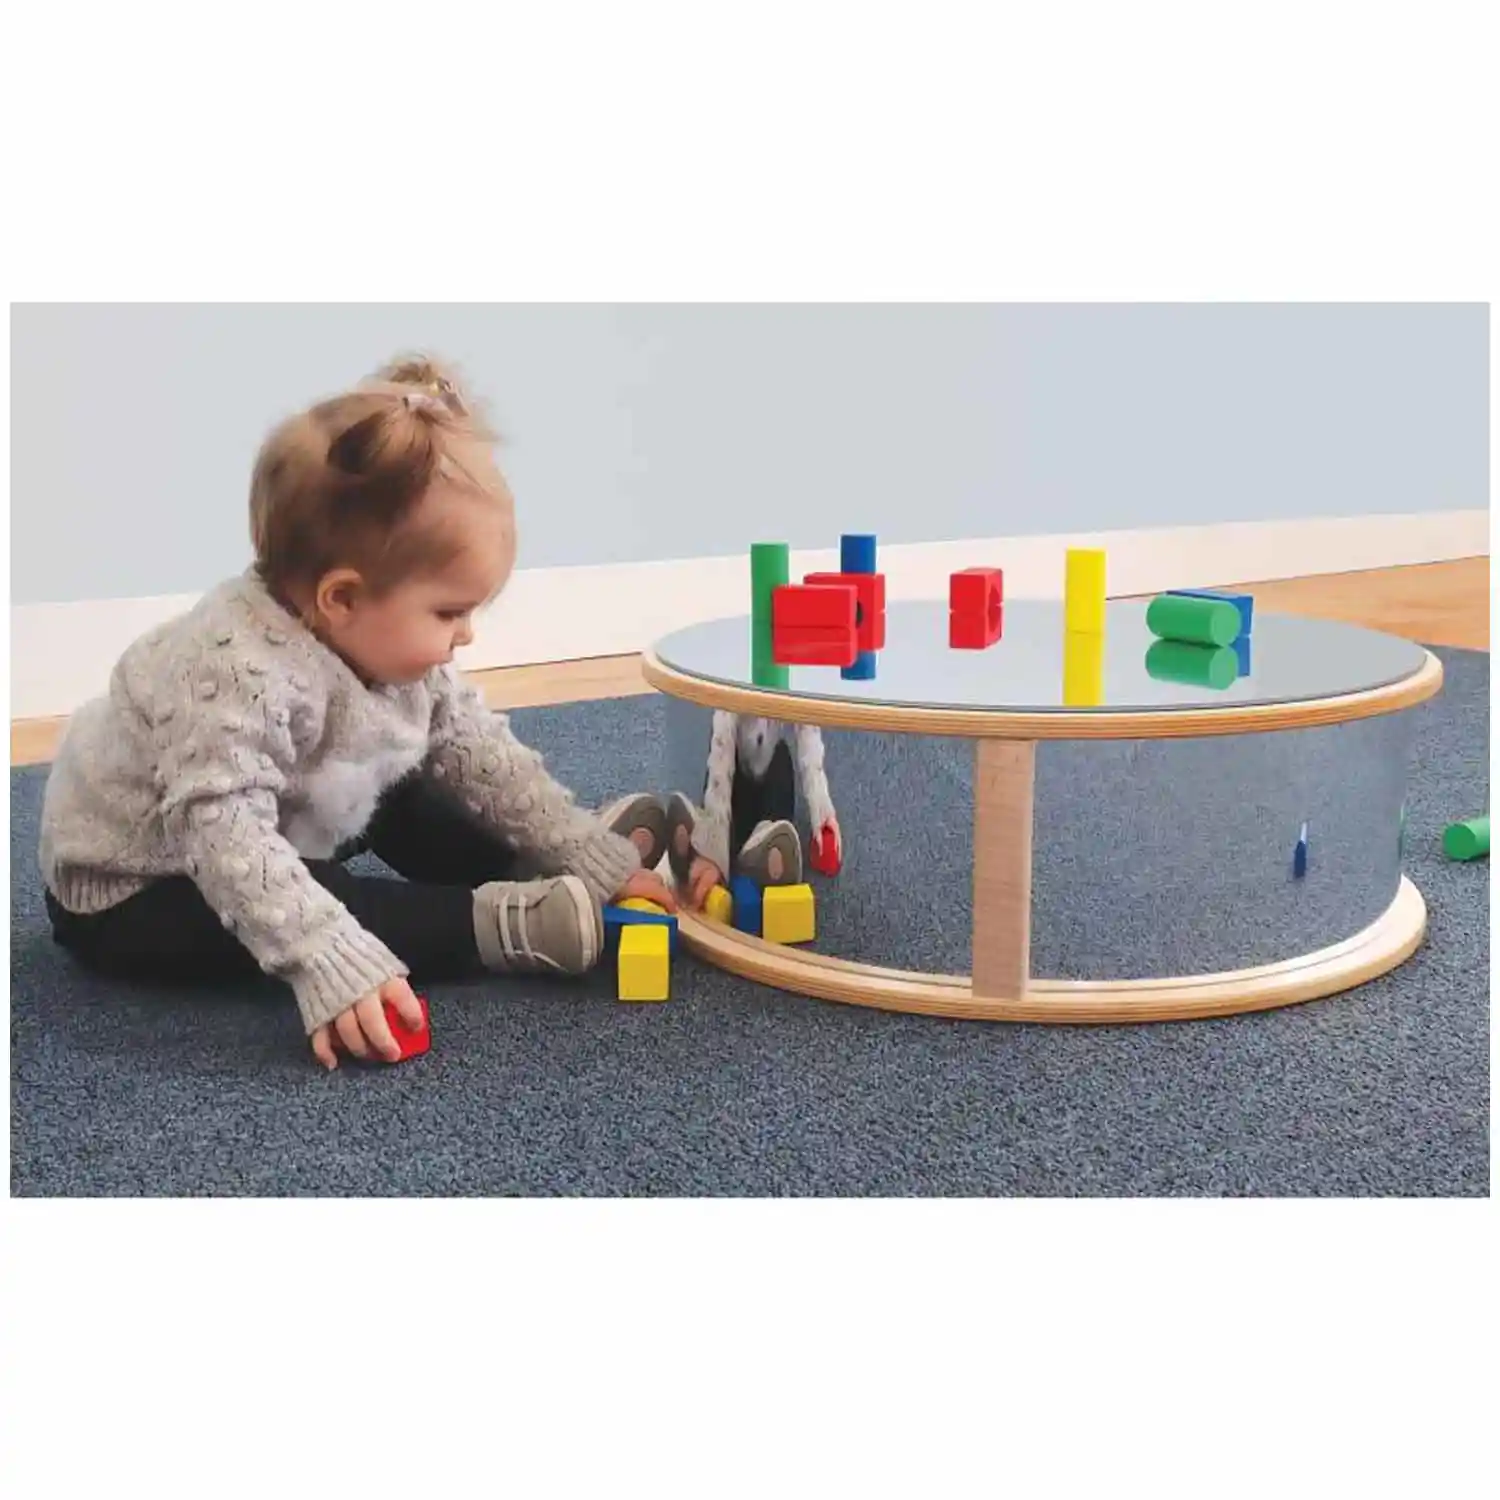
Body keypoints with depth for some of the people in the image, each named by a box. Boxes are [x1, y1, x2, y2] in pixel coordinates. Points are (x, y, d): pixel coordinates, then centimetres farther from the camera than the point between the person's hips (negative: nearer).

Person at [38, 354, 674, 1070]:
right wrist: (333, 968, -53)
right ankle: (497, 924, -24)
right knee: (294, 907, -31)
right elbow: (225, 838, -45)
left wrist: (595, 861, -8)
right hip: (133, 893, -8)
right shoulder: (240, 675, -38)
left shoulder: (387, 642, -10)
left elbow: (485, 756, -4)